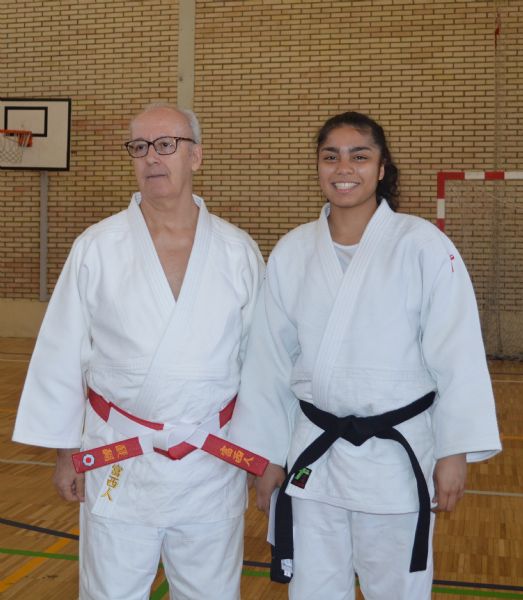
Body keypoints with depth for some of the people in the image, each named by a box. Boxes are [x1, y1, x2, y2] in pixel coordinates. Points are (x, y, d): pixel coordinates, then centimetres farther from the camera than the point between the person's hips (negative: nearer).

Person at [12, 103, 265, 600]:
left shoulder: (237, 250, -2)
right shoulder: (97, 247, -6)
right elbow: (62, 356, 0)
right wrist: (64, 450, 3)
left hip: (214, 463, 1)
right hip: (119, 462, -1)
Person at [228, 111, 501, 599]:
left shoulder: (423, 245, -10)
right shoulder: (292, 251, -1)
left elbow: (456, 356, -9)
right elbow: (270, 360, 4)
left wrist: (455, 452, -10)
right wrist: (268, 453, 6)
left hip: (396, 454, -3)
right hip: (314, 453, 3)